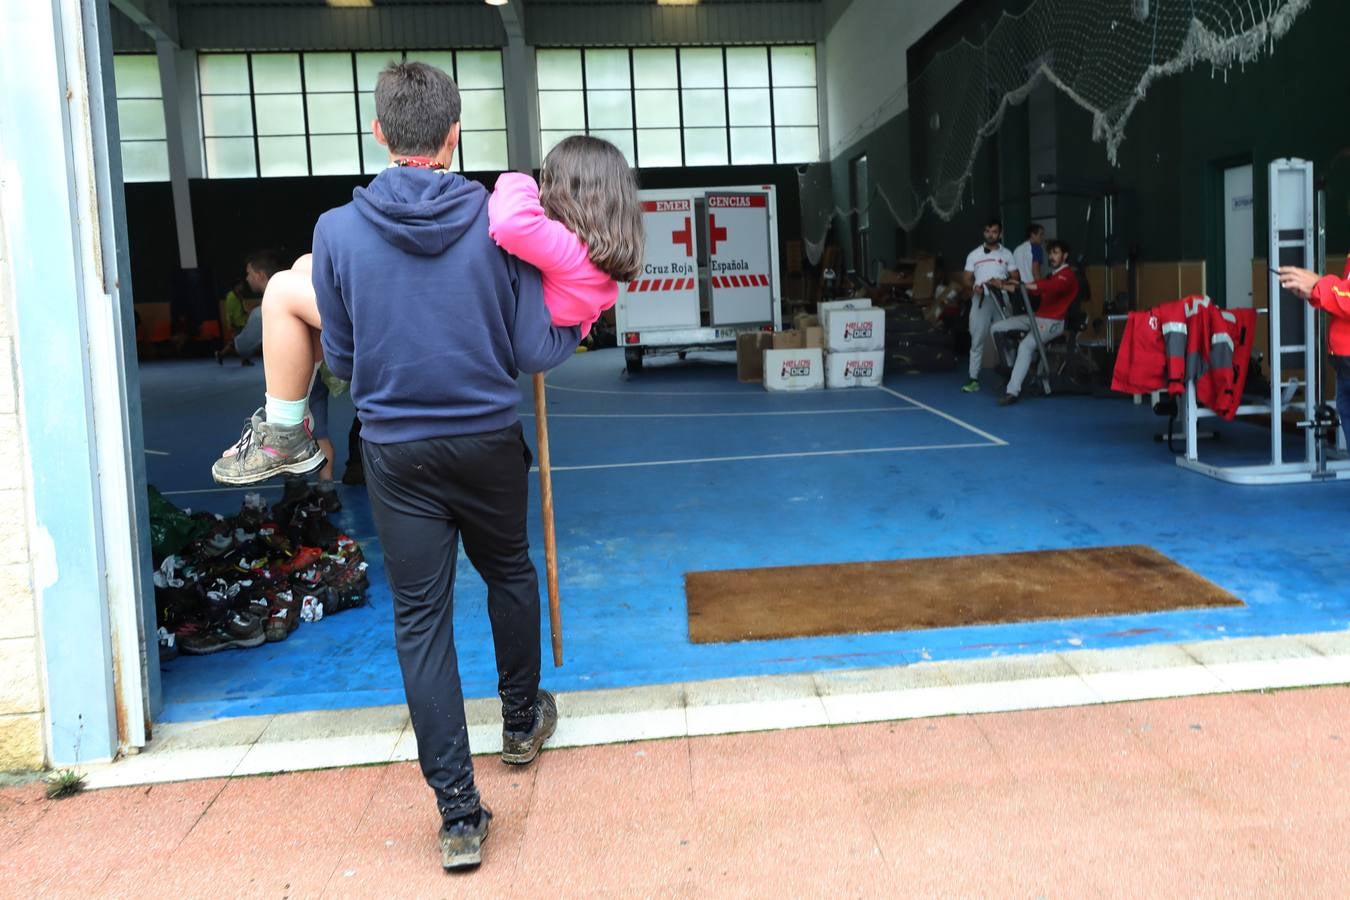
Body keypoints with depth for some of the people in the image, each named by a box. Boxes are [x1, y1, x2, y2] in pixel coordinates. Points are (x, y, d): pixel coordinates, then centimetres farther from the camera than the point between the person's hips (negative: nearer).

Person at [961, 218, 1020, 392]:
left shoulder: (1007, 254, 9)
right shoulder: (974, 255, 9)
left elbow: (1015, 278, 7)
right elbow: (967, 280, 8)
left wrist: (1003, 283, -14)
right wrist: (974, 287, -14)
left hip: (1002, 302, 0)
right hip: (980, 301, 0)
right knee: (977, 341, 0)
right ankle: (974, 379, 2)